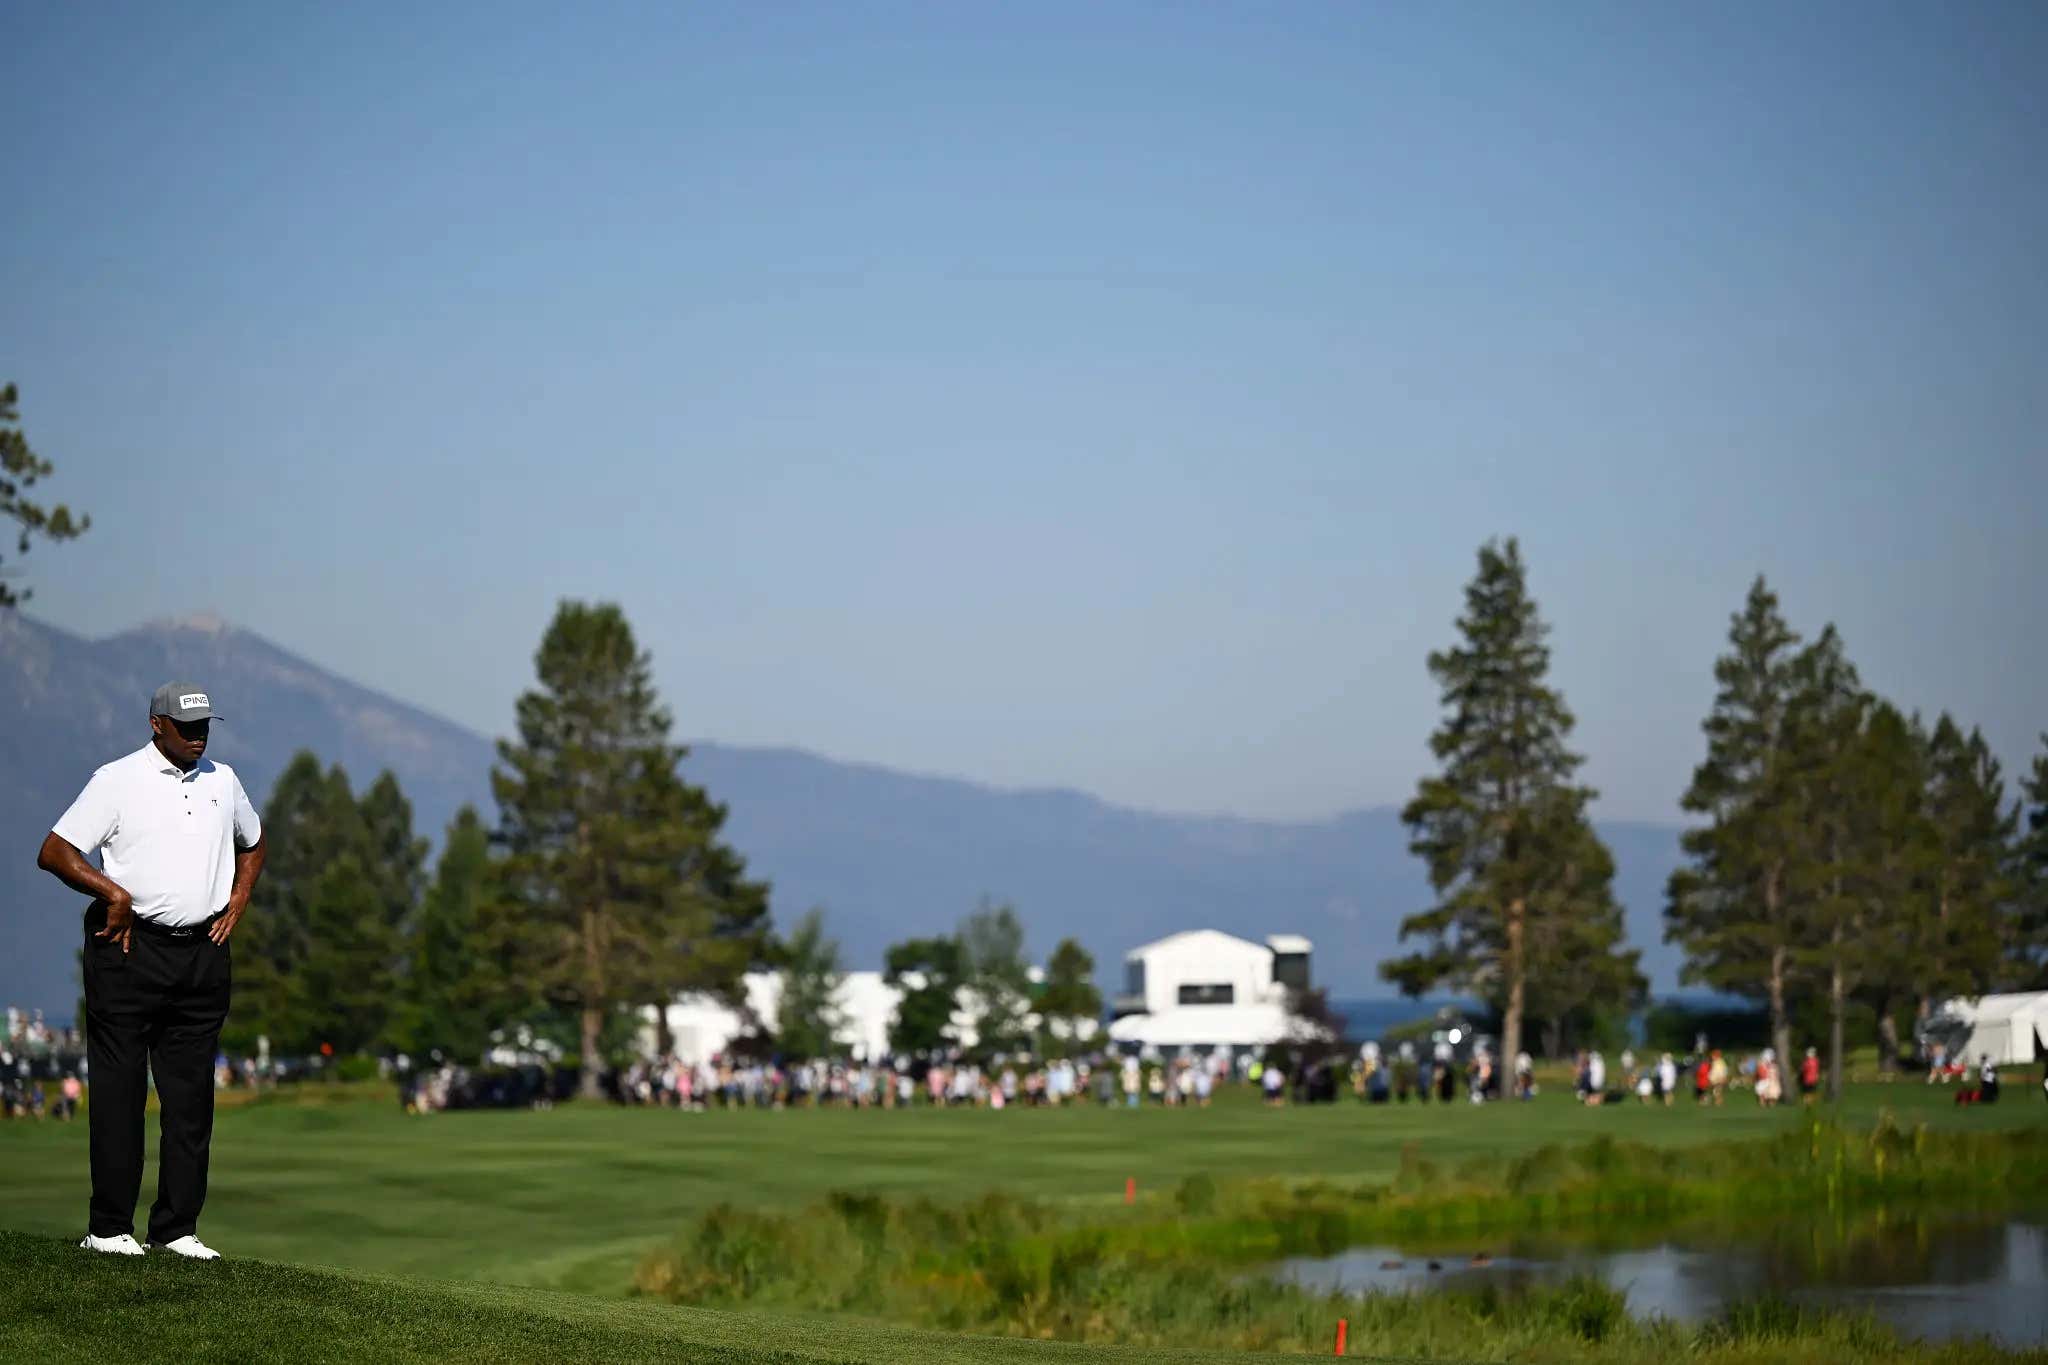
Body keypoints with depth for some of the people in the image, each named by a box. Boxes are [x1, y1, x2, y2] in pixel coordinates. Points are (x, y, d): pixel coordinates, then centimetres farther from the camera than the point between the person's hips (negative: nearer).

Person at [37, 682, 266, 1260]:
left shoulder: (222, 780, 13)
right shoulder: (117, 780, -4)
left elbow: (252, 842, 31)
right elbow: (54, 852, -7)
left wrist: (237, 903, 16)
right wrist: (114, 893, -18)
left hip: (203, 952, 5)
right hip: (130, 949, -5)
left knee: (191, 1094, 5)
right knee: (118, 1090, -4)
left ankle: (177, 1227, 10)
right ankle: (108, 1228, 0)